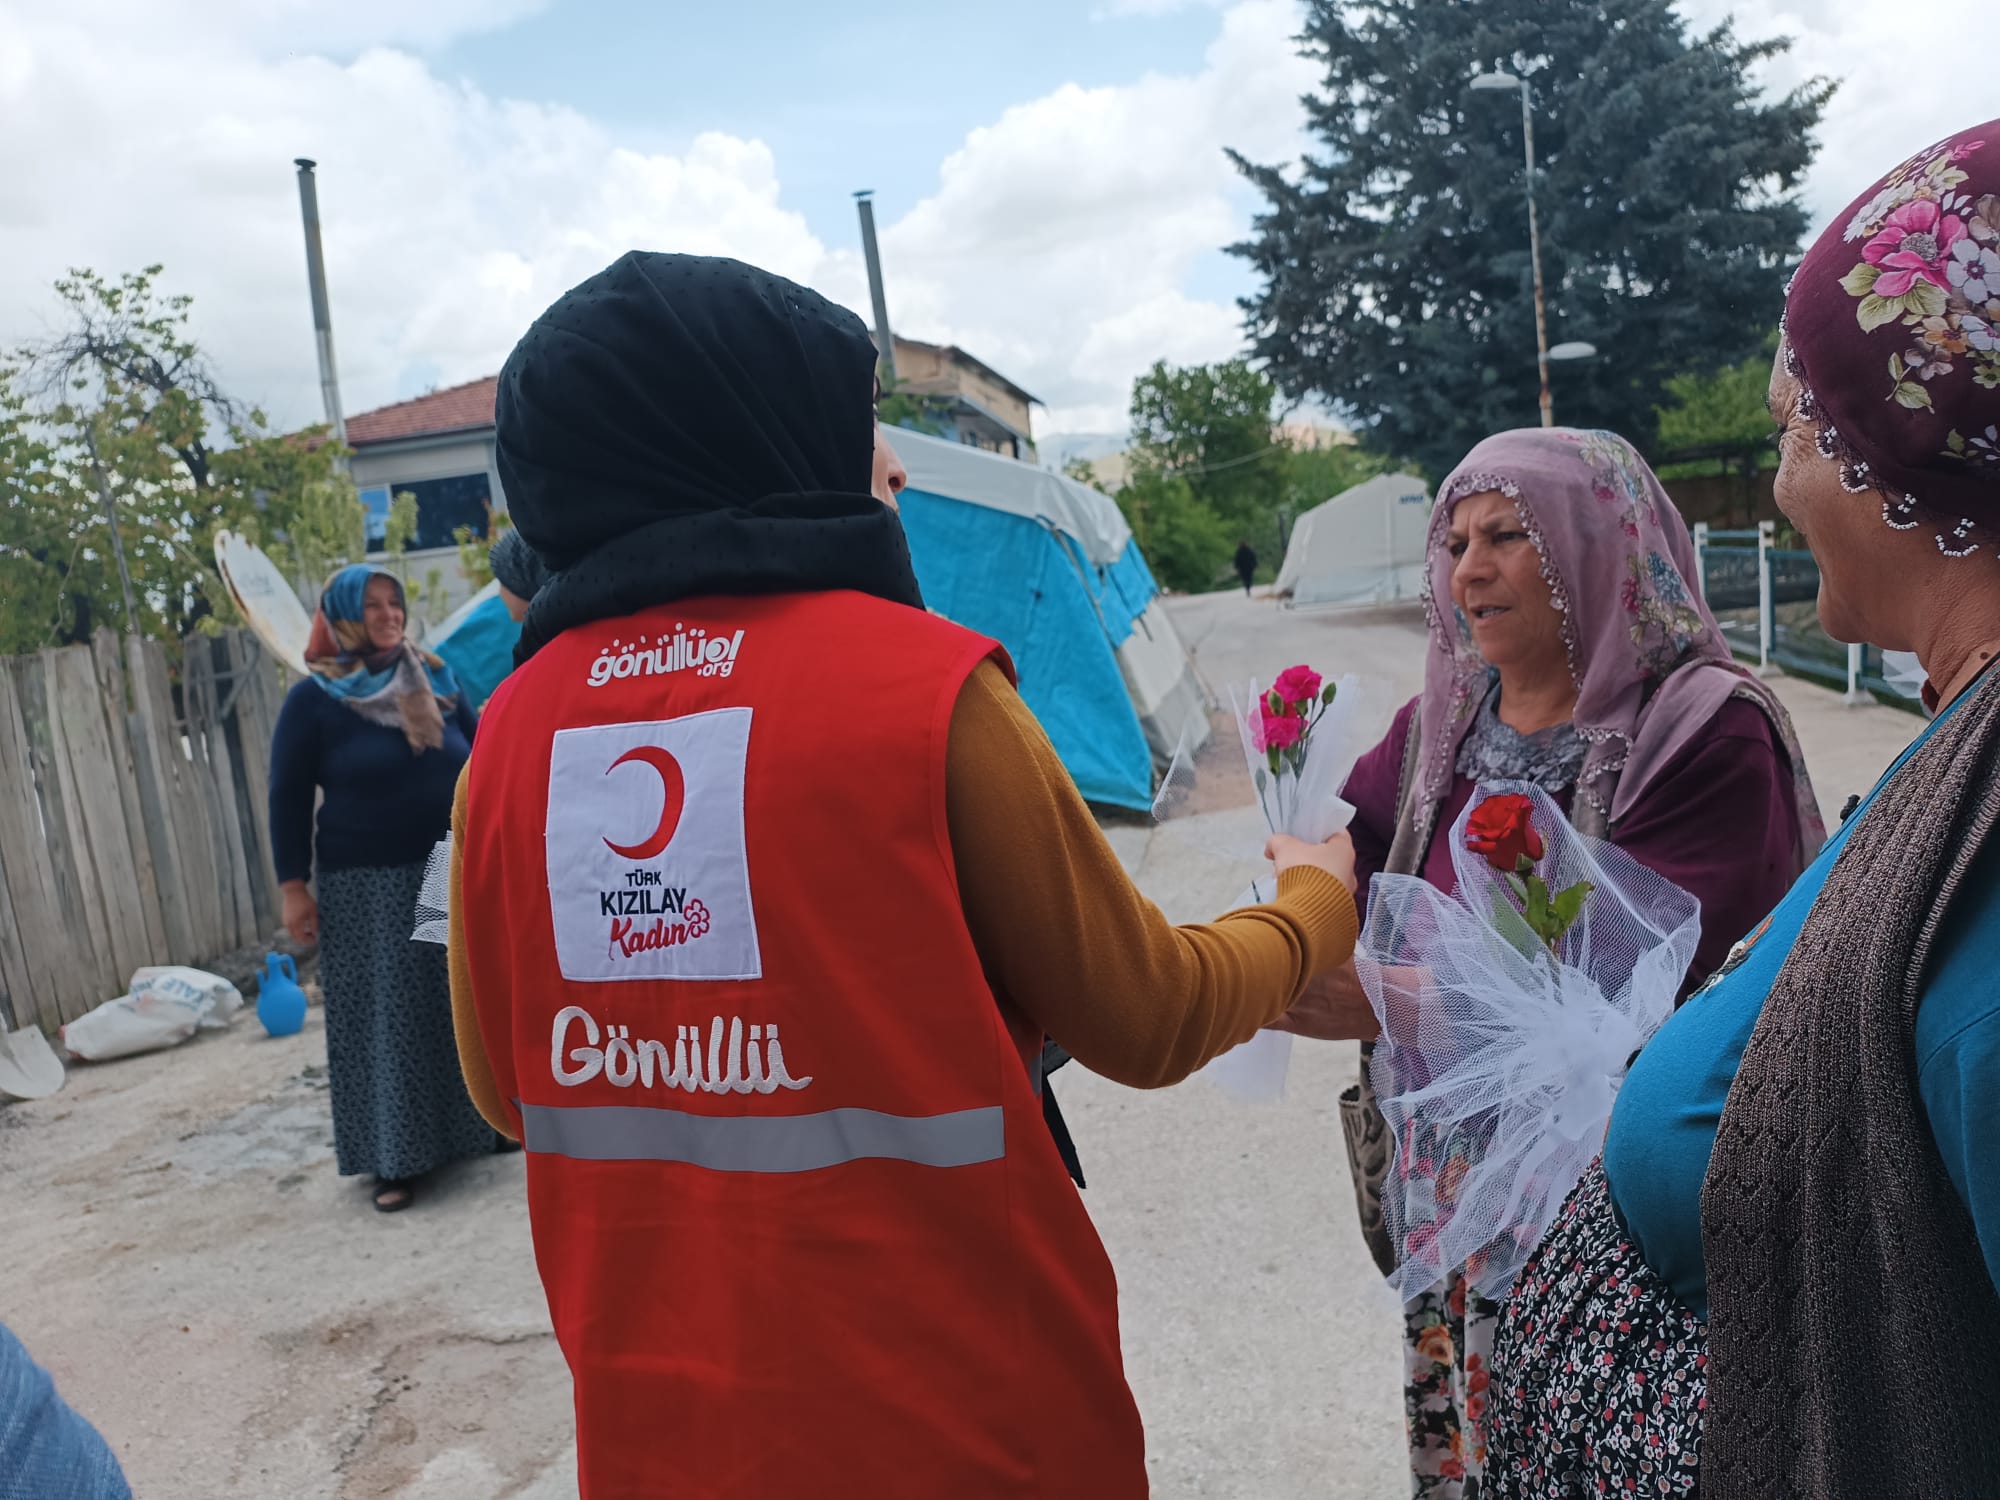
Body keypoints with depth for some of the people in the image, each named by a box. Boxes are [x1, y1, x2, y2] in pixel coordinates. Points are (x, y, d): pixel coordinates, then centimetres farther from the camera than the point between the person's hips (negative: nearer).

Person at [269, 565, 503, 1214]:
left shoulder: (434, 679, 7)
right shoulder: (312, 699, -4)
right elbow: (288, 797, -3)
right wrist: (294, 887, -8)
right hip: (366, 888, -3)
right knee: (383, 1020, 1)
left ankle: (480, 1126, 27)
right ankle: (396, 1160, 10)